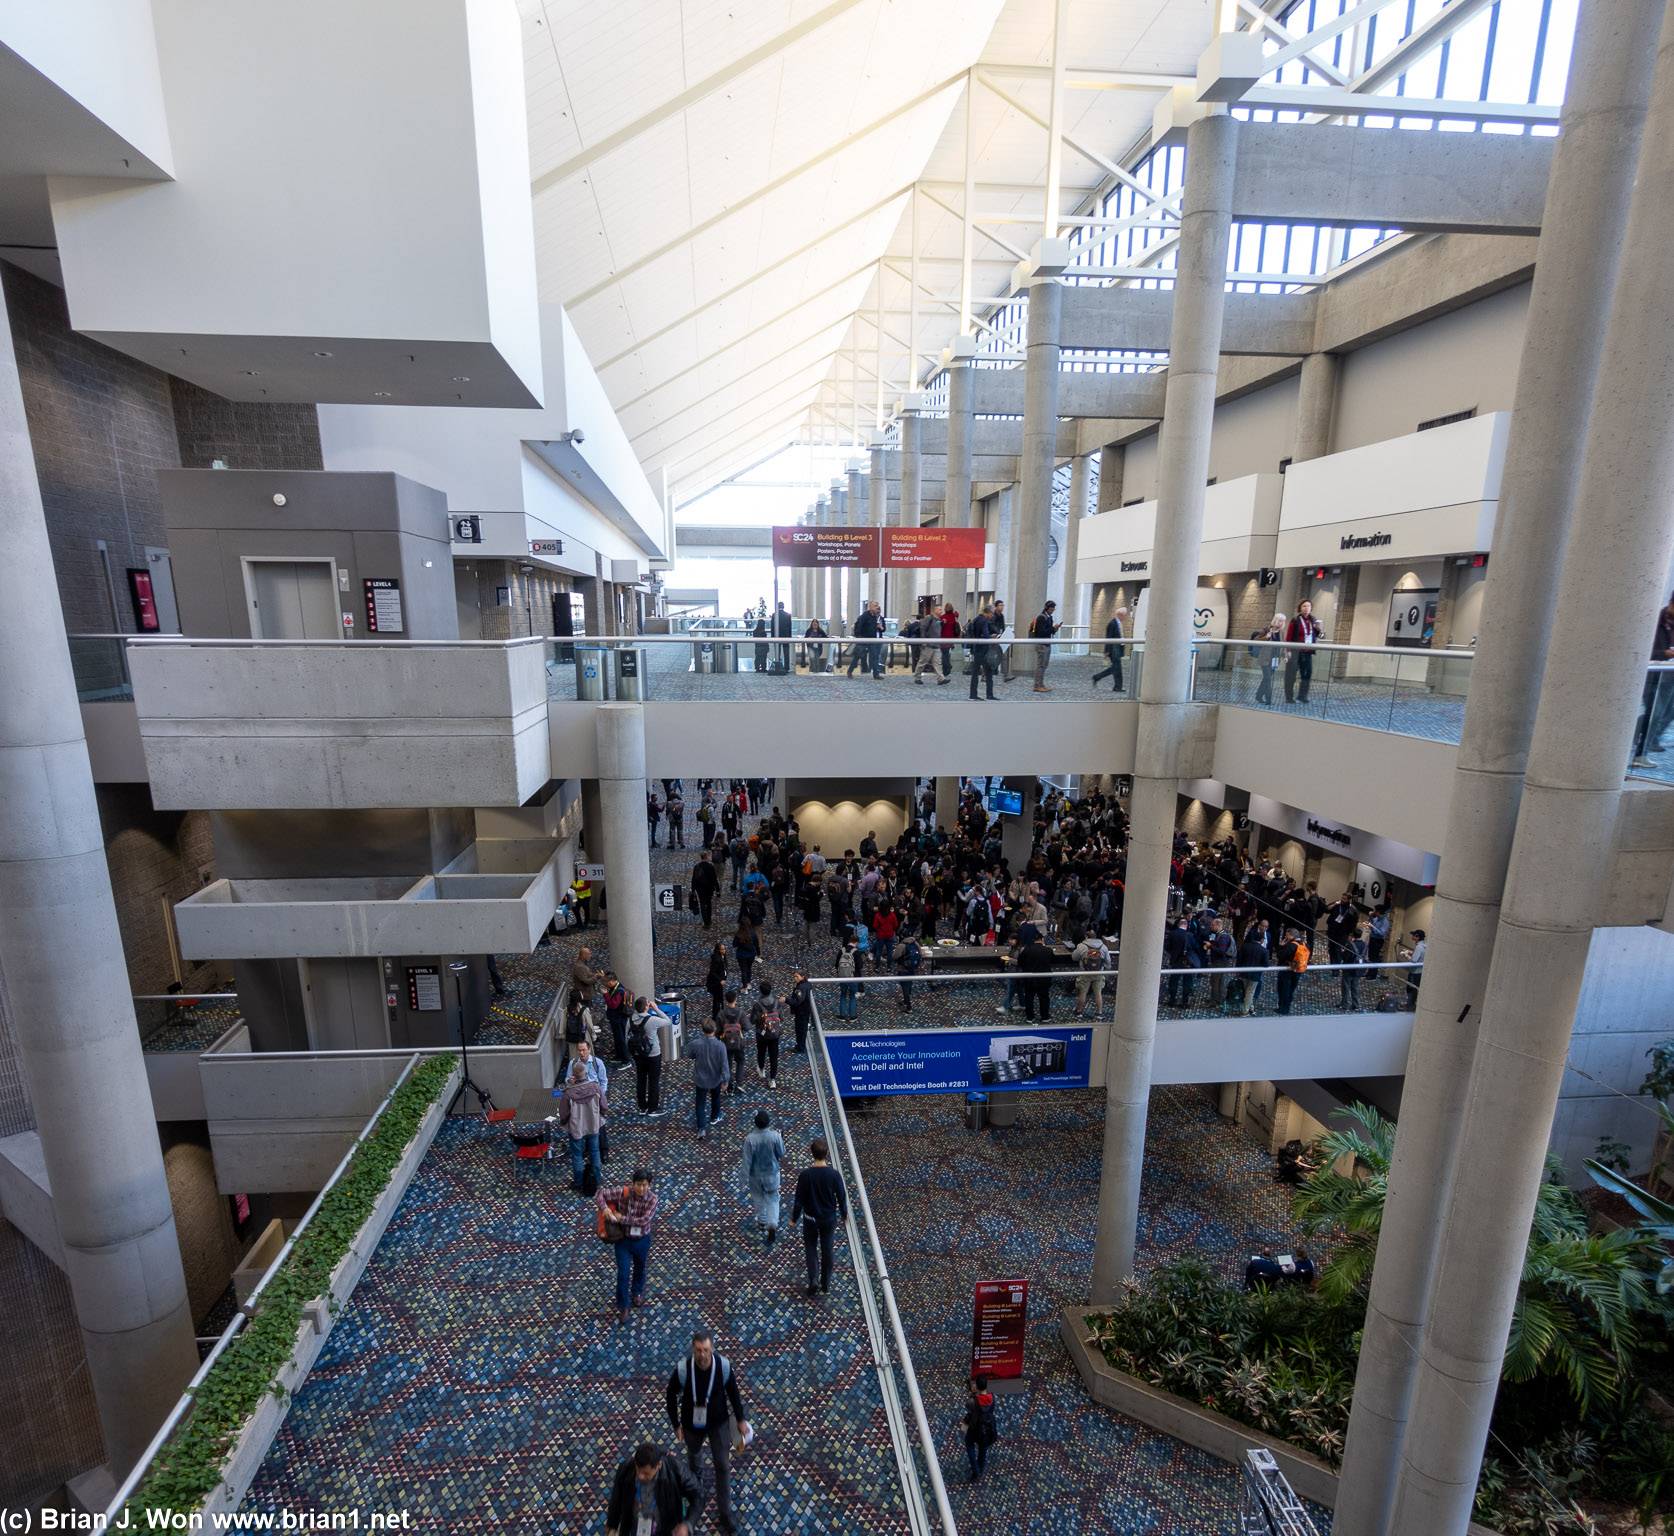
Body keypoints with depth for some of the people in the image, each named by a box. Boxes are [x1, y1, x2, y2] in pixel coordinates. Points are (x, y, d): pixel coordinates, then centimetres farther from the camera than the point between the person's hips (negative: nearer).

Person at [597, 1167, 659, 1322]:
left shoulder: (652, 1198, -24)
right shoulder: (623, 1192, -23)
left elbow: (644, 1221, -31)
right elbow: (601, 1193, -15)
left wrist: (622, 1219, -30)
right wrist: (604, 1208, -34)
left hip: (642, 1240, 1)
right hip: (623, 1239, -1)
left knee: (640, 1269, 25)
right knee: (623, 1274, 4)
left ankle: (637, 1292, 54)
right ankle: (622, 1306, 29)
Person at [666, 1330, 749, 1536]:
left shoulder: (724, 1365, -29)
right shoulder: (682, 1369, -33)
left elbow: (733, 1392, -10)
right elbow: (672, 1396, -12)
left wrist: (741, 1420, -1)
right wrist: (676, 1424, -4)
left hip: (719, 1423, -1)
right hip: (692, 1424, 1)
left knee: (723, 1465, 3)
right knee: (693, 1453, 28)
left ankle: (724, 1515, 22)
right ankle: (692, 1476, 63)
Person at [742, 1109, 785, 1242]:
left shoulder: (750, 1139, -26)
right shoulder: (775, 1136, -23)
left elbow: (747, 1160, -19)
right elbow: (781, 1154, -9)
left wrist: (745, 1179, -9)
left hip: (755, 1174, 0)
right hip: (772, 1173, 0)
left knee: (758, 1198, 24)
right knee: (772, 1199, 17)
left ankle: (762, 1221, 42)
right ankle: (772, 1224, 0)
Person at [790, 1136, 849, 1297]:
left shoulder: (805, 1175, -24)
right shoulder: (834, 1174, -20)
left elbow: (799, 1200, -14)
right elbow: (841, 1197, -8)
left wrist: (794, 1218, 2)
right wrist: (844, 1214, 11)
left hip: (810, 1219, -1)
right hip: (829, 1218, 1)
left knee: (810, 1247, 21)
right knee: (827, 1249, 19)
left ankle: (813, 1280, 8)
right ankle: (825, 1284, 31)